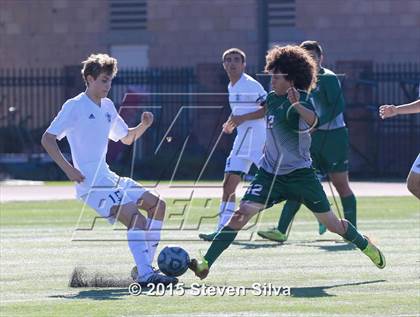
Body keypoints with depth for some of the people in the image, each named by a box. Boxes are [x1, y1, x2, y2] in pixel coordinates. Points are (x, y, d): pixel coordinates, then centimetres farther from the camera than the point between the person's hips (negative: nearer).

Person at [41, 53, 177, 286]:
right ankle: (145, 275, -25)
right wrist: (68, 169, -19)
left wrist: (143, 126, 6)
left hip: (108, 178, 9)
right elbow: (47, 139, -11)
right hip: (90, 183, -9)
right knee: (134, 216, -24)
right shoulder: (74, 107, -8)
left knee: (157, 204, 4)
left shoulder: (107, 106, 15)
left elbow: (126, 138, 27)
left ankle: (144, 265, 7)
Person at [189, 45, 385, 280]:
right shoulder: (272, 99, 4)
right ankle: (206, 263, -18)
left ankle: (365, 245, 36)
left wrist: (297, 106, -58)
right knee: (242, 214, -13)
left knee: (331, 223, 7)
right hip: (270, 173, 5)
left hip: (300, 173, -5)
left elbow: (312, 121, -39)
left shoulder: (302, 101, -16)